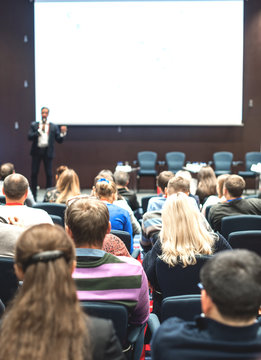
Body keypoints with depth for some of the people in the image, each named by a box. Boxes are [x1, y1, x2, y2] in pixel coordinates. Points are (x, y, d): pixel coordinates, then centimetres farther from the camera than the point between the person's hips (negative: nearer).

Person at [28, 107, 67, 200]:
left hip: (48, 152, 0)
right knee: (34, 173, 2)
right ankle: (33, 195, 10)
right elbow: (29, 137, -3)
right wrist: (39, 130, -13)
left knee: (49, 174, -1)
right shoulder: (34, 125, 8)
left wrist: (63, 133, -15)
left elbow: (59, 140, 4)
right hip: (37, 151, 1)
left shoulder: (54, 127, 7)